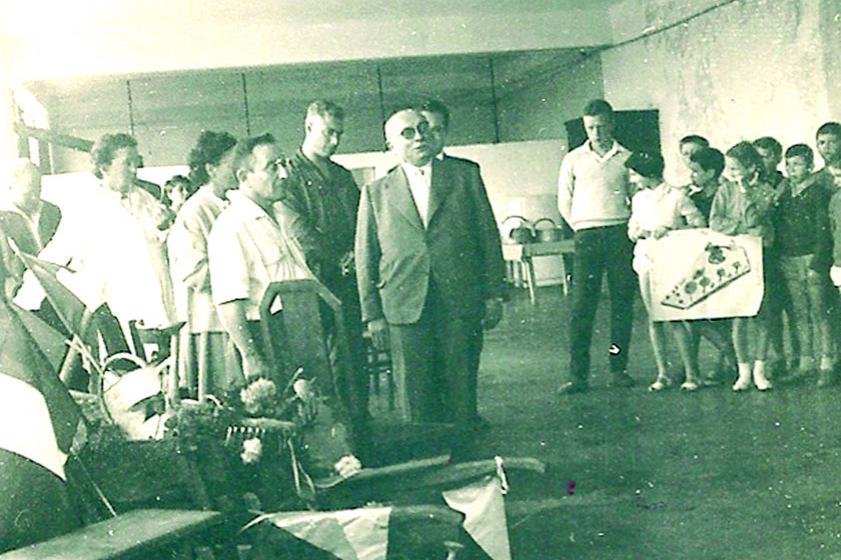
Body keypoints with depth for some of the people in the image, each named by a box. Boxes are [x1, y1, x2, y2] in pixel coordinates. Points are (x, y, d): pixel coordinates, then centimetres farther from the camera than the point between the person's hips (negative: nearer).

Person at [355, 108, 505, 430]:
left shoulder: (465, 175, 8)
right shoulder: (376, 193, 7)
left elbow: (489, 236, 8)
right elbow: (366, 259, 8)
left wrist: (494, 294, 3)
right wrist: (372, 315, 4)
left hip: (461, 305, 0)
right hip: (405, 310, 0)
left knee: (461, 393, 6)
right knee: (415, 401, 3)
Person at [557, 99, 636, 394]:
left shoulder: (627, 158, 9)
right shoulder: (573, 160, 9)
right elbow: (564, 203, 13)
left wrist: (630, 227, 5)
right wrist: (582, 228, 7)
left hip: (621, 233, 1)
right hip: (587, 236, -1)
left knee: (622, 302, 2)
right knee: (582, 305, -6)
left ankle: (619, 367, 11)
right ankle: (578, 374, -4)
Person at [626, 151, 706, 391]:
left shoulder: (676, 196, -4)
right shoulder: (639, 199, 14)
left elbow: (699, 223, -7)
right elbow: (632, 231, 14)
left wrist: (670, 231, -17)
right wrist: (643, 232, -8)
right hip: (646, 261, 5)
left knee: (676, 318, -8)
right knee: (654, 318, 5)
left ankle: (691, 373, 0)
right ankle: (662, 373, 11)